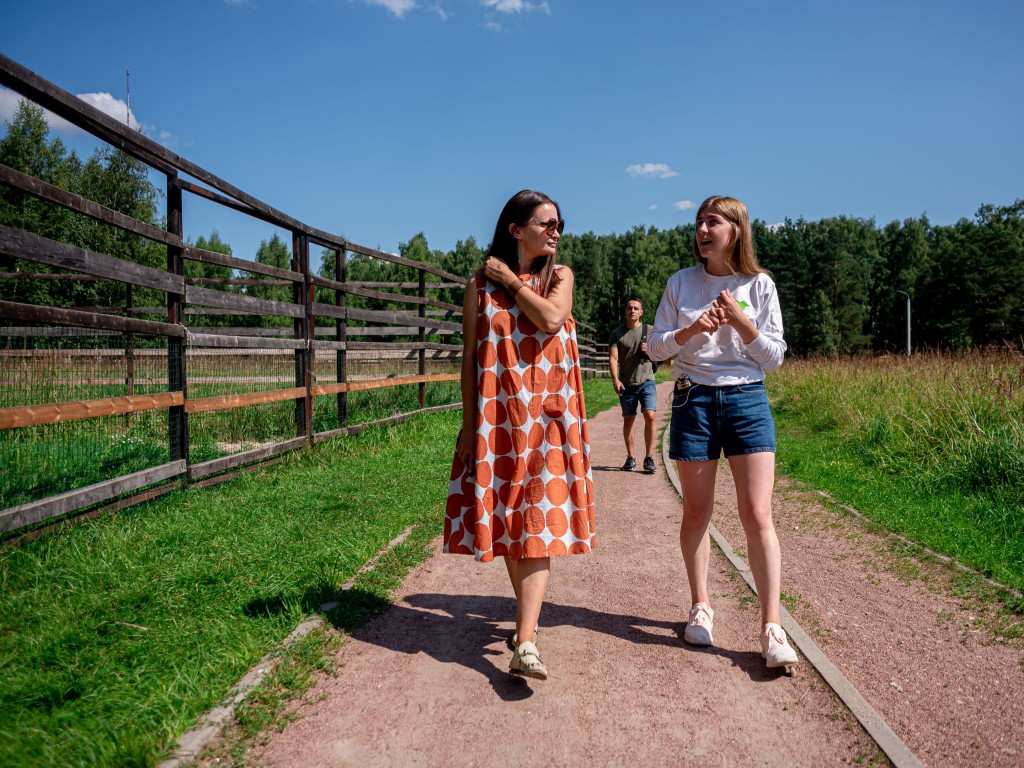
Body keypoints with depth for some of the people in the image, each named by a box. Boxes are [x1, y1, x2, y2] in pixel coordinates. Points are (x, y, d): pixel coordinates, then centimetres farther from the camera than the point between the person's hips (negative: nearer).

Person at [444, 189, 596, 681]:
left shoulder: (560, 276, 8)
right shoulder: (479, 285, 5)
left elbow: (550, 317, -14)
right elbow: (470, 355, 3)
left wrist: (510, 278, -4)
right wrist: (469, 423, -1)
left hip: (547, 418, 0)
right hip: (497, 417, 1)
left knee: (539, 526, -9)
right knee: (506, 523, 8)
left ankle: (524, 645, -12)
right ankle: (527, 616, 29)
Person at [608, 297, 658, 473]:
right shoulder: (617, 334, 3)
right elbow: (613, 358, -6)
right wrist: (615, 379, -21)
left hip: (646, 381, 0)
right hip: (626, 384, 1)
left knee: (650, 416, -15)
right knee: (628, 420, 8)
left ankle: (649, 457, -6)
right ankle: (630, 457, 22)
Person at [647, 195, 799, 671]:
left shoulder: (759, 285, 3)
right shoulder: (681, 283, 5)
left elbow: (774, 357, 1)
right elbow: (655, 348, 3)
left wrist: (741, 321, -13)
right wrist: (689, 331, -15)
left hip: (747, 399, -1)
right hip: (693, 399, 1)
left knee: (758, 515, -6)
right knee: (696, 513, 8)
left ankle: (771, 626, 2)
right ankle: (701, 608, 25)